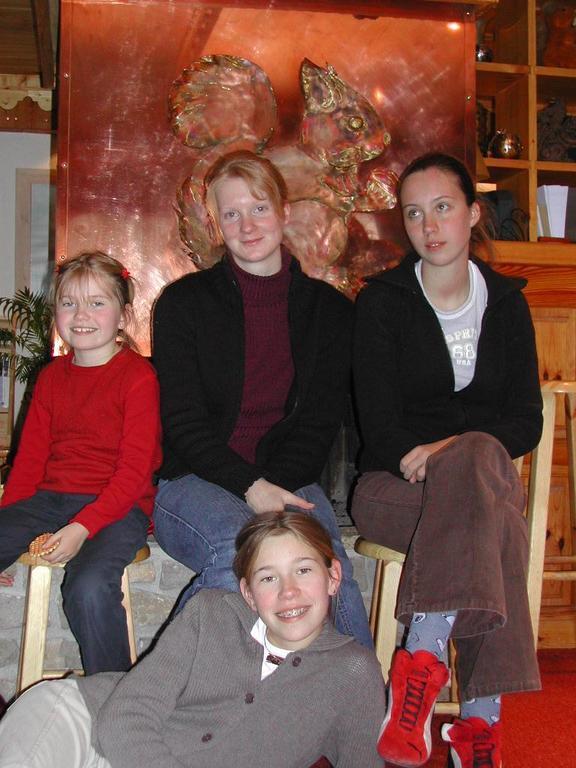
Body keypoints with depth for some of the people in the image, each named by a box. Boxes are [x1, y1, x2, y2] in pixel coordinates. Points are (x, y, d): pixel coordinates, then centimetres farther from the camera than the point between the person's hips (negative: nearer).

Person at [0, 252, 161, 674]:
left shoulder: (138, 375, -6)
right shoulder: (52, 376, 15)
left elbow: (135, 472, -11)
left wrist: (83, 527, -22)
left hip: (118, 507, -6)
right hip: (49, 498, 7)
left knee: (88, 588, -33)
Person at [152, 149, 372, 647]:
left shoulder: (328, 308, 10)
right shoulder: (183, 303, 5)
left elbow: (321, 420, 4)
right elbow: (182, 422, -2)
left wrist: (276, 487, -13)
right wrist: (249, 487, -16)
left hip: (289, 481, 2)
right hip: (195, 481, -1)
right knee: (240, 554, -33)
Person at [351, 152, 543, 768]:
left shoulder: (506, 302, 11)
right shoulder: (381, 301, 2)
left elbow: (526, 420, 3)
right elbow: (379, 426, -5)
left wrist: (451, 451, -17)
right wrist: (434, 459, -24)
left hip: (484, 476, 2)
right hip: (392, 485, -2)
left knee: (478, 457, -36)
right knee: (494, 519, -35)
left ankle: (421, 659, -32)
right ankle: (480, 718, -32)